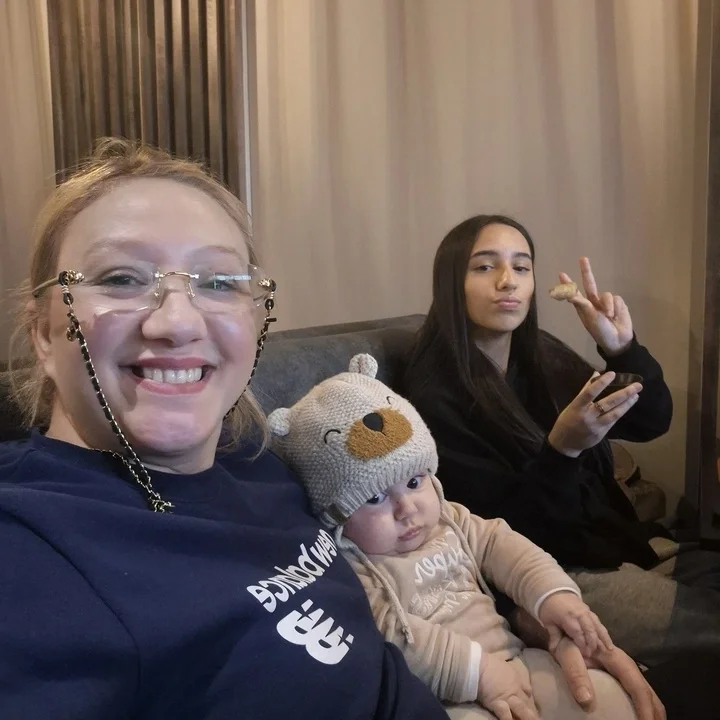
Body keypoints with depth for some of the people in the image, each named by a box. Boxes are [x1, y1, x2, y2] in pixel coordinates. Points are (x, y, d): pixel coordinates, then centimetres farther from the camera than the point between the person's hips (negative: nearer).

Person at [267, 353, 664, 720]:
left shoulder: (447, 520, 8)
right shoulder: (348, 569, -17)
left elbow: (499, 544, 9)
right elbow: (389, 637, -25)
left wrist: (553, 593, -7)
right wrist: (476, 669, -27)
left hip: (515, 662, 7)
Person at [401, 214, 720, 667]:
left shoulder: (541, 355, 5)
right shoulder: (436, 395, -17)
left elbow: (652, 422, 3)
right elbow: (505, 532, -18)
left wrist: (622, 349, -15)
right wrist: (563, 447, -33)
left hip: (613, 540, 7)